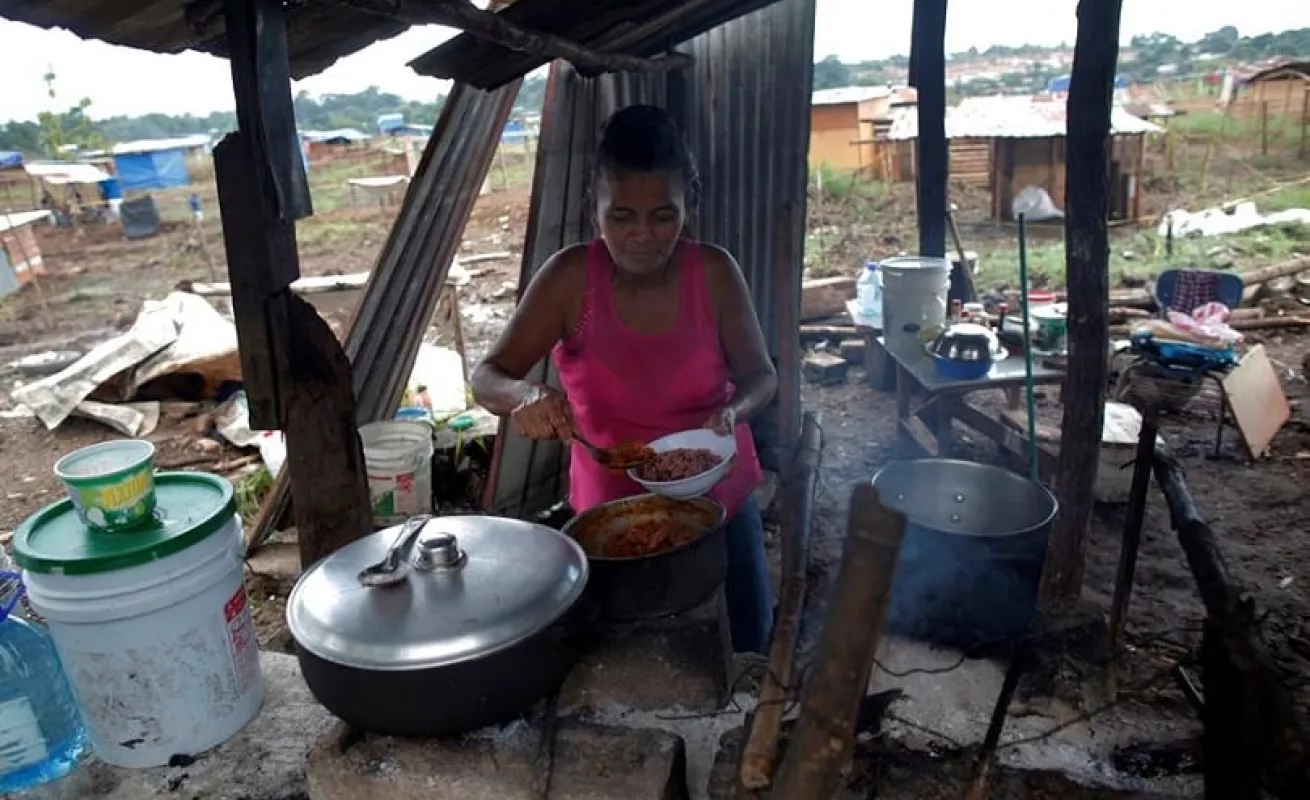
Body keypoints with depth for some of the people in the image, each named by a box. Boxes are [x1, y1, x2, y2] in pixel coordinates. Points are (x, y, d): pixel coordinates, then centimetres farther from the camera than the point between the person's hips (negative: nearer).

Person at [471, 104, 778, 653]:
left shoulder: (714, 272, -15)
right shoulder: (570, 277, -18)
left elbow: (760, 374, -6)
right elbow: (487, 377, -15)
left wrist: (733, 411, -28)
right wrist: (524, 395, -38)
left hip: (719, 497, 2)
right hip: (613, 507, -1)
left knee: (746, 646, 18)